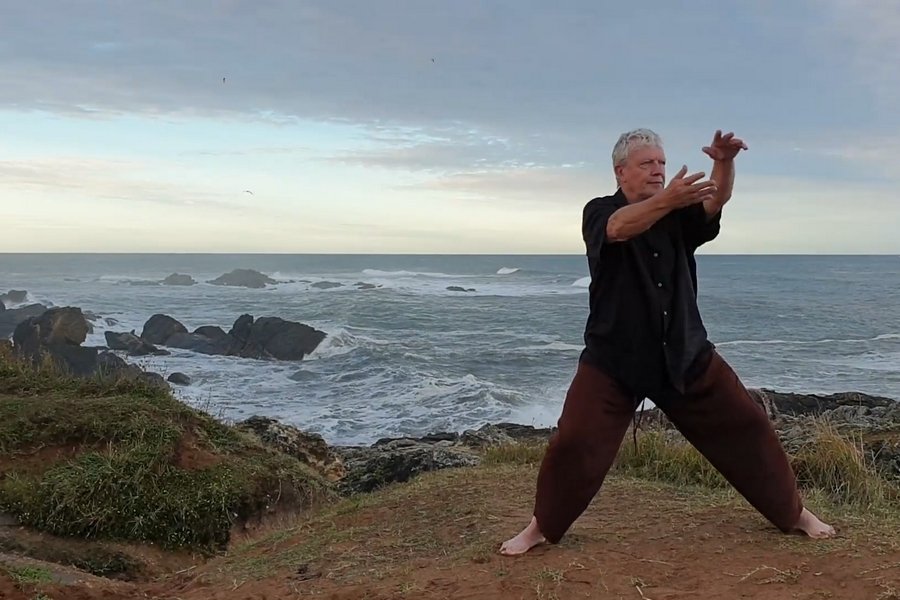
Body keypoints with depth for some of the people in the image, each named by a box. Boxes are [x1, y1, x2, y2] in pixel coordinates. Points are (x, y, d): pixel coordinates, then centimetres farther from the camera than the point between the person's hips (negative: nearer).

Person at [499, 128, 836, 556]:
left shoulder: (677, 216, 7)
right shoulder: (600, 212, -5)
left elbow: (715, 201, -13)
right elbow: (622, 228, -28)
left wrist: (724, 164, -34)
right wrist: (666, 201, -45)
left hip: (686, 352, 4)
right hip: (613, 357, -3)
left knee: (744, 426, 7)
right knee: (575, 441, -9)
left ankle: (793, 512, 26)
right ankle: (543, 527, 13)